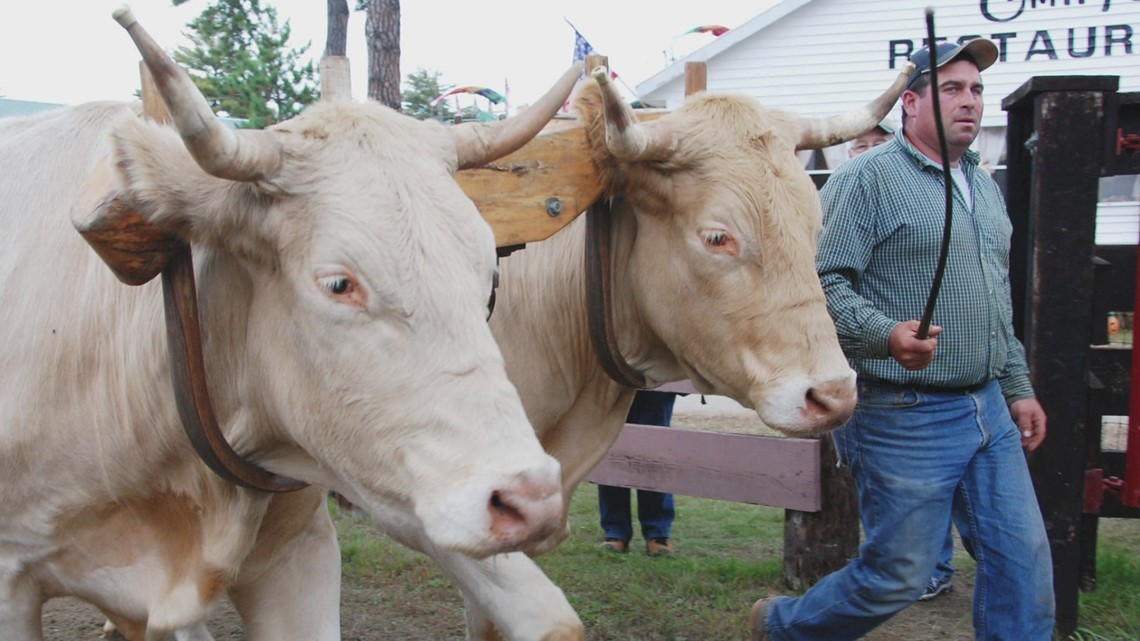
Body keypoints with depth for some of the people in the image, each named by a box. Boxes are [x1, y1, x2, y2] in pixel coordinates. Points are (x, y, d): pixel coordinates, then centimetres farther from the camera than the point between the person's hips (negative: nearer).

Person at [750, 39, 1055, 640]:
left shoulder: (984, 185, 17)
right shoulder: (868, 178, -10)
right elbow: (823, 281, -19)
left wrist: (1017, 386, 21)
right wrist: (886, 335, -33)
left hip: (988, 411, 8)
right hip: (905, 415, -8)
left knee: (1024, 561, 8)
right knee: (899, 577, 3)